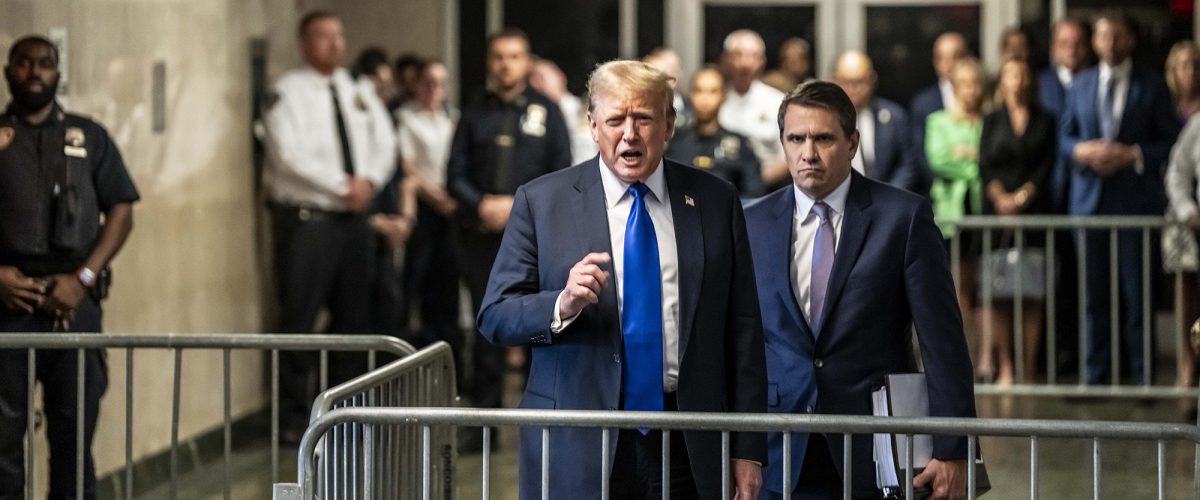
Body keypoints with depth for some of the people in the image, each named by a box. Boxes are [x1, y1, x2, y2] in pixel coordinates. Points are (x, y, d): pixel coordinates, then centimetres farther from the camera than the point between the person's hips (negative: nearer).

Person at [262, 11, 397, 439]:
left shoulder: (360, 93, 15)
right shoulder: (288, 92, -6)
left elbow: (384, 145, 11)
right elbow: (289, 154, -16)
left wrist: (369, 181, -9)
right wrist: (343, 186, -16)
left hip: (353, 218, 7)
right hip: (305, 219, -7)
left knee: (354, 316, 10)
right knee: (299, 319, -7)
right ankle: (293, 416, 0)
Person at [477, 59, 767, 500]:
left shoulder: (715, 202, 7)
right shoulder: (540, 201, 2)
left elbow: (743, 332, 7)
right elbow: (494, 317, -1)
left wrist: (747, 448, 3)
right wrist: (563, 306, -21)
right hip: (577, 447, -1)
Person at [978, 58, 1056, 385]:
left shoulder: (1044, 121, 10)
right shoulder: (992, 121, 11)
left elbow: (1047, 164, 3)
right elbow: (985, 165, 4)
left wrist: (1022, 196, -9)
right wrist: (1000, 197, -10)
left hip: (1034, 208, 0)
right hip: (997, 208, 0)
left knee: (1032, 291, -4)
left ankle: (1030, 367, -2)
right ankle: (1004, 366, 2)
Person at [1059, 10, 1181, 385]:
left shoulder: (1152, 87, 5)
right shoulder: (1080, 86, 13)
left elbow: (1171, 140, 1)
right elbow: (1065, 138, 15)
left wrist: (1133, 154, -14)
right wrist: (1082, 151, -7)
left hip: (1136, 198, -2)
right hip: (1090, 199, 3)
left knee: (1137, 291, -2)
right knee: (1094, 291, 3)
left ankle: (1142, 374, 4)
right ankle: (1096, 372, 9)